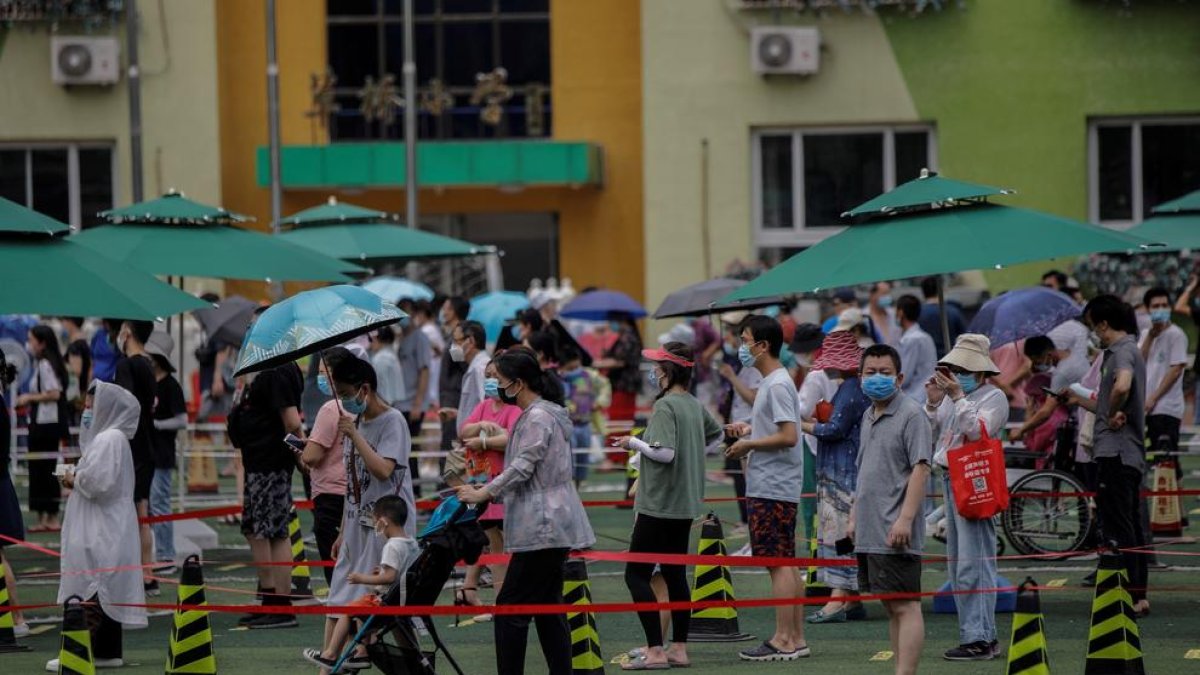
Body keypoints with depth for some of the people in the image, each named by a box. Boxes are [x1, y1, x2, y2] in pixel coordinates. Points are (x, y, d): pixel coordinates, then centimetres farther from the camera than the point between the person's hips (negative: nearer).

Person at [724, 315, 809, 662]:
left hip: (772, 489, -11)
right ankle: (796, 639, 14)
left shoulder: (777, 385, -15)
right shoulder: (771, 382, 17)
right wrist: (749, 428, 14)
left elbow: (789, 436, -22)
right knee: (786, 563, 11)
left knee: (778, 563, -9)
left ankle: (783, 641, -8)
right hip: (774, 486, 11)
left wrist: (748, 444, -13)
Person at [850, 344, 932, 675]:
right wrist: (854, 516, 22)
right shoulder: (868, 417, 18)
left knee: (905, 605, -9)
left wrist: (905, 518, -22)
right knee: (891, 606, 12)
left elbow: (920, 469, -16)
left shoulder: (911, 415, -9)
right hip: (869, 532, 9)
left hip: (895, 532, -9)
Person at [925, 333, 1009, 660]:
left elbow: (978, 431, -19)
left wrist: (958, 398, -19)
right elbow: (930, 435, 14)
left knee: (973, 565, -12)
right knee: (958, 564, 11)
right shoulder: (951, 395, 17)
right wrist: (933, 403, 1)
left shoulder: (993, 397, -5)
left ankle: (978, 639, -12)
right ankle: (984, 635, 16)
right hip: (951, 481, 9)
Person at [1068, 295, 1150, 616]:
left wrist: (1113, 413, -18)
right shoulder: (1128, 350, 19)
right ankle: (1139, 596, 17)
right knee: (1131, 527, 13)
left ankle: (1130, 597, -8)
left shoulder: (1123, 351, -13)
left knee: (1118, 529, -8)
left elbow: (1121, 387, -35)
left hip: (1116, 453, -10)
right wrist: (1080, 400, 33)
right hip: (1129, 453, 10)